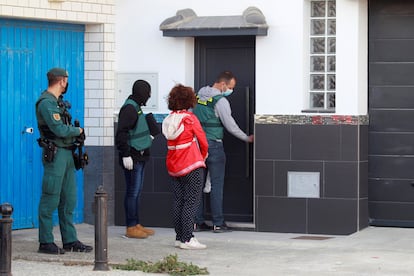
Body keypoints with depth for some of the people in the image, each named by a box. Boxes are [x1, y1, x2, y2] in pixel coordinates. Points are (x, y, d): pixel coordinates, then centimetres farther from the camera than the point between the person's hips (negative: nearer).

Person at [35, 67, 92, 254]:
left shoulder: (57, 101, 16)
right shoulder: (46, 103, -14)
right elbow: (59, 129, -21)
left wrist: (75, 134, 2)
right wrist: (78, 131, -5)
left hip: (67, 154, 10)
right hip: (55, 154, -10)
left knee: (69, 200, 12)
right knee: (50, 200, -6)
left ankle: (70, 240, 18)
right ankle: (46, 242, -1)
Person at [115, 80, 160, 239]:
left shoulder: (136, 108, 16)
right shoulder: (129, 109, -16)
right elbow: (121, 133, -22)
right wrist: (126, 155, -23)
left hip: (140, 157, 10)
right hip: (132, 157, -10)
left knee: (137, 191, 14)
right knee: (133, 192, -6)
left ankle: (136, 225, 20)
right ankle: (131, 228, -3)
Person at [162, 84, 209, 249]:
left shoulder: (169, 120, 5)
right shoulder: (190, 118, -11)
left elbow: (172, 143, 11)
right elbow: (203, 142, -5)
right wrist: (203, 156, 17)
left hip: (173, 167, 6)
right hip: (192, 167, -6)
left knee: (178, 201, 11)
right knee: (191, 201, -4)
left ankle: (179, 237, 13)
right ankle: (186, 239, -8)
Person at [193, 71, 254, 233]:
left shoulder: (199, 96, 9)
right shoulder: (221, 101, -12)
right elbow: (230, 125, -9)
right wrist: (247, 138, 5)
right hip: (213, 145, -7)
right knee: (216, 184, -1)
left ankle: (198, 222, 10)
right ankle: (218, 223, 0)